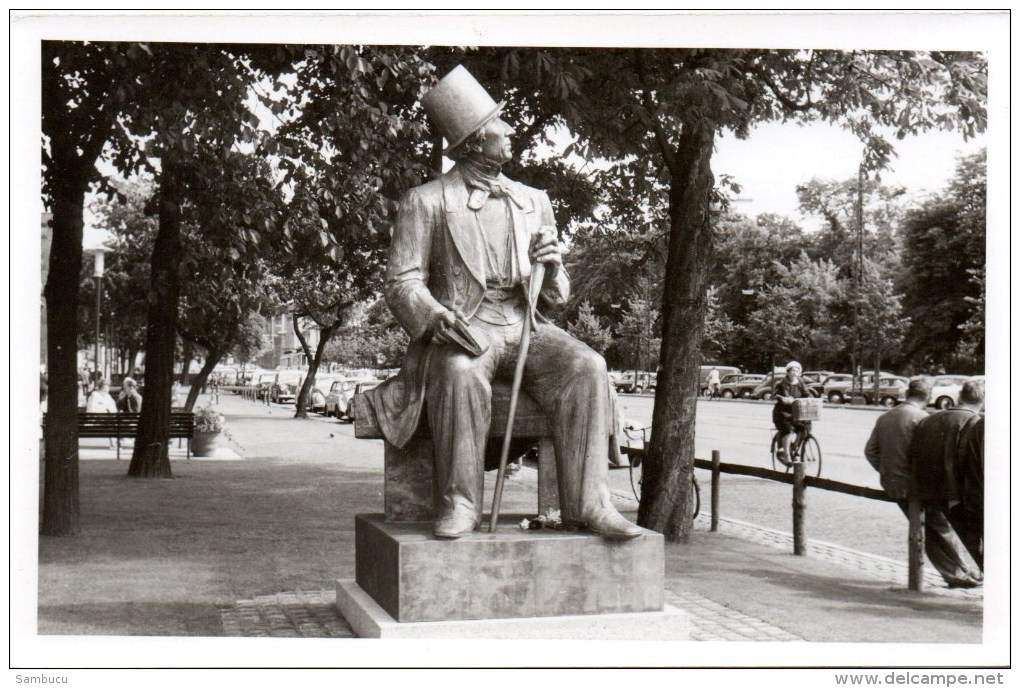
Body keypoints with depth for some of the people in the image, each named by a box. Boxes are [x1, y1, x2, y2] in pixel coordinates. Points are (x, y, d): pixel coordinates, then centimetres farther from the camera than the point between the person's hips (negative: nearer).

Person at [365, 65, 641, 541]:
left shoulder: (533, 202, 18)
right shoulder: (425, 203, 5)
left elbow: (557, 297, 19)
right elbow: (403, 283, -1)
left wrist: (551, 267, -6)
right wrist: (438, 318, -23)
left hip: (524, 329, 4)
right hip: (461, 332, -4)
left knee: (586, 367, -25)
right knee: (461, 373, -37)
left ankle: (587, 502, -24)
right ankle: (459, 505, -25)